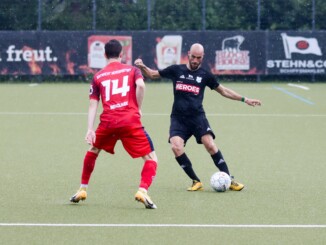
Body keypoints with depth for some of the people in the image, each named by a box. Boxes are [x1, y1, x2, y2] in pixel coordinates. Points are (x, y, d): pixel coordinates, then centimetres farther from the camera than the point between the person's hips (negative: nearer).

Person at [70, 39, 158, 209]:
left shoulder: (98, 77, 17)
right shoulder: (132, 70, 12)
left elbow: (93, 104, 8)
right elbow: (140, 85, -9)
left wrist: (90, 129, 3)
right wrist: (138, 108, 3)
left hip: (108, 122, 3)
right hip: (130, 121, -3)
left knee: (93, 151, 31)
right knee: (151, 158, 5)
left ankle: (82, 190, 33)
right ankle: (143, 191, -19)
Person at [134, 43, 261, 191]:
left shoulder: (205, 75, 8)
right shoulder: (176, 70, 7)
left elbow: (223, 90, 20)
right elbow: (152, 74, 15)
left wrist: (244, 99, 15)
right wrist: (142, 67, -6)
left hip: (197, 117, 0)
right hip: (178, 118, 0)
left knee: (210, 145, -19)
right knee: (176, 147, -23)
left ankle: (229, 180, -9)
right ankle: (196, 181, -10)